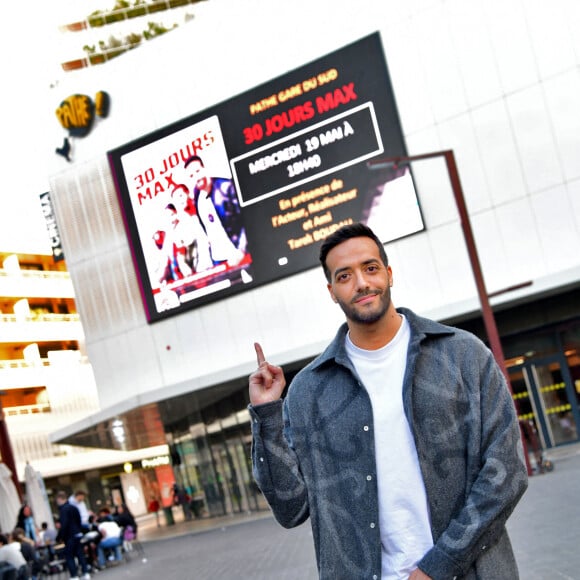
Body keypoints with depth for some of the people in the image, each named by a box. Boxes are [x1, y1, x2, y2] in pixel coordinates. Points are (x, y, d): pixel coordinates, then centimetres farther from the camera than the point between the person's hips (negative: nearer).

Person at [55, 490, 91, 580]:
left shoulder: (63, 509, -17)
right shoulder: (74, 507, 9)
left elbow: (64, 525, -22)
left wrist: (59, 537, -13)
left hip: (70, 536, -8)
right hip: (78, 534, 8)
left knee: (69, 556, 1)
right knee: (80, 553, 12)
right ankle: (85, 573, 13)